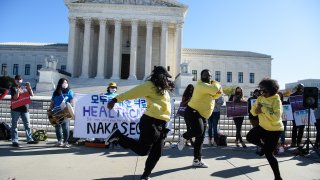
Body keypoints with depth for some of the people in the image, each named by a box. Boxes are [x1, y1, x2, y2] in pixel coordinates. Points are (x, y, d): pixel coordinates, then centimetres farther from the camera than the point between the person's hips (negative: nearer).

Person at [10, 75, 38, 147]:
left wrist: (29, 87, -8)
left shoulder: (25, 87, 13)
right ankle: (14, 141, 3)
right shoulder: (13, 88, 1)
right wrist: (18, 90, -24)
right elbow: (15, 97, -10)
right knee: (14, 125, 0)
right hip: (16, 109, -4)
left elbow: (32, 94, 5)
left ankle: (29, 139, 11)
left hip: (25, 109, 4)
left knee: (27, 124, 5)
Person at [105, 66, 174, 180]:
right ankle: (118, 135, 7)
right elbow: (133, 92, -14)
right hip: (151, 122, -9)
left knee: (156, 153, 10)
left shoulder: (162, 88, 21)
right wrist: (115, 100, -19)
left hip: (160, 125, 9)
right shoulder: (150, 85, -8)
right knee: (142, 150, -6)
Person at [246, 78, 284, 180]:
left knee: (268, 154, -5)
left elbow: (276, 117, -32)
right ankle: (264, 146, 31)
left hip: (275, 130, -7)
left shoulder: (276, 100, -21)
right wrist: (256, 110, -19)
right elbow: (253, 111, 4)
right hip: (263, 126, 7)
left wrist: (263, 109, -30)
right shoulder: (260, 98, -2)